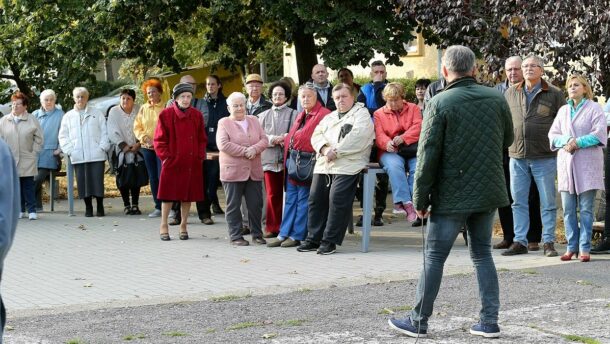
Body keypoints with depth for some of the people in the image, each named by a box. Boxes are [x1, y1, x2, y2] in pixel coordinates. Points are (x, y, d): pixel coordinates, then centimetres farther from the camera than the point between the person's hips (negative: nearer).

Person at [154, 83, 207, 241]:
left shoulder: (197, 115, 5)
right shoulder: (166, 114, -4)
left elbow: (202, 139, 12)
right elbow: (159, 139, -1)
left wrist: (200, 156, 2)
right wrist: (165, 156, -7)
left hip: (192, 163, 3)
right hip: (172, 162, -3)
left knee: (188, 194, 7)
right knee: (168, 194, 0)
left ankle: (183, 225, 18)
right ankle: (164, 225, 11)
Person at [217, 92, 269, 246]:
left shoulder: (254, 121, 14)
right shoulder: (224, 123, 0)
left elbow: (264, 140, 8)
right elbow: (223, 145, -13)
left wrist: (254, 149, -13)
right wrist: (245, 151, -15)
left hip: (254, 171, 4)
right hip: (232, 171, -4)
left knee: (256, 204, 6)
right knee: (233, 205, 1)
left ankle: (257, 234, 17)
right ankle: (236, 236, 8)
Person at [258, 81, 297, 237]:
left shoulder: (293, 114, 6)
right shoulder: (264, 115, 16)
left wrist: (286, 138, -17)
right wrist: (272, 139, -8)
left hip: (287, 158, -2)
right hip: (270, 158, 2)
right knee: (272, 195, 1)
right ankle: (273, 227, 7)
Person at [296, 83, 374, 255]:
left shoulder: (361, 114, 5)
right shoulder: (329, 117, 27)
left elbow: (358, 136, -11)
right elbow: (316, 135, 16)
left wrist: (336, 151, -15)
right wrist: (324, 148, -7)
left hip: (347, 165, -7)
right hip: (323, 164, 7)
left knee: (337, 199, -17)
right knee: (316, 198, 1)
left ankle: (330, 240, -12)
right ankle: (313, 238, 9)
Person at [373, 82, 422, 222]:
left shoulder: (413, 108, 15)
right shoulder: (379, 113, 15)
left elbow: (418, 127, -1)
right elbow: (379, 134, 1)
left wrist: (403, 138, -20)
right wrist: (387, 143, -24)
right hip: (390, 152, 0)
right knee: (394, 165, -35)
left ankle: (414, 203, -30)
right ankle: (405, 202, -40)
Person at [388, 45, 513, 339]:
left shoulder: (440, 103, -12)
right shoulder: (497, 99, 2)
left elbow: (428, 155, -12)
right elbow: (507, 140, 16)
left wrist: (420, 198, -5)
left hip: (452, 196, -5)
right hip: (488, 193, 5)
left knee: (434, 257, 3)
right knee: (482, 254, 13)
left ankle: (418, 322, 10)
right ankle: (490, 321, 11)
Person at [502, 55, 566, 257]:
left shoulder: (554, 94, 1)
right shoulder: (511, 93, 9)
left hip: (545, 157, -3)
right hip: (517, 157, 3)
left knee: (548, 202, 3)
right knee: (519, 202, 6)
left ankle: (548, 242, 10)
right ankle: (519, 242, 12)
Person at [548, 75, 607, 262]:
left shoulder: (594, 108, 2)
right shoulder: (563, 110, 17)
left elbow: (600, 134, -7)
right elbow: (553, 134, 13)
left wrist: (578, 142, -14)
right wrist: (566, 141, -8)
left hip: (587, 164, -4)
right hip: (566, 163, 4)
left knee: (586, 209, -3)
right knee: (568, 209, 2)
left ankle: (584, 248, -1)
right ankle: (571, 247, 8)